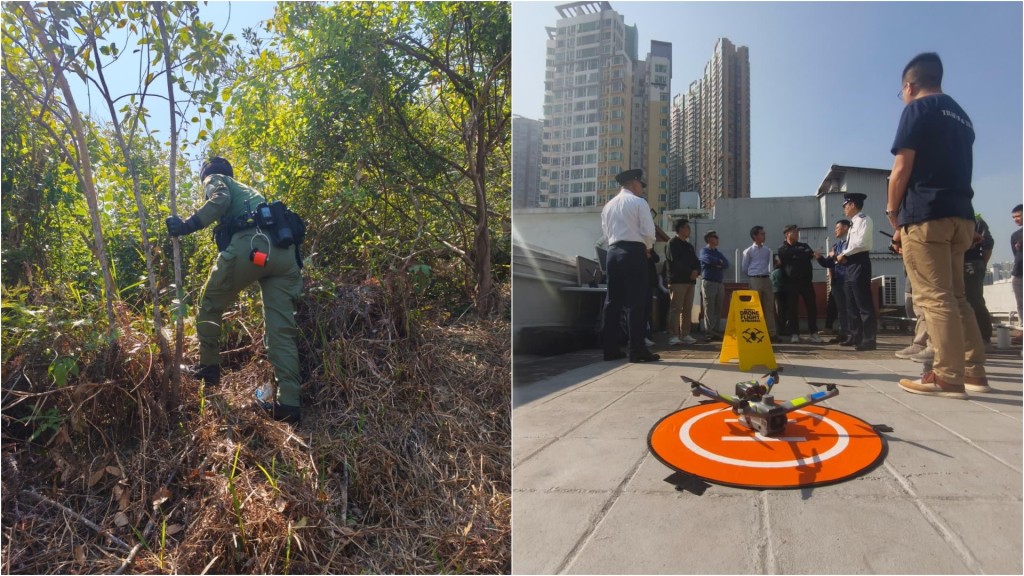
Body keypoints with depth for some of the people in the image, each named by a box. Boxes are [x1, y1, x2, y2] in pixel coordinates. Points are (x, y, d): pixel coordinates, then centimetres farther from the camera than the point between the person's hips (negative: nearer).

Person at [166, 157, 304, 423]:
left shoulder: (215, 179, 22)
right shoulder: (247, 189, 42)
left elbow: (220, 200, -2)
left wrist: (188, 225, -2)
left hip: (250, 246, -6)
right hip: (284, 253, 6)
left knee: (210, 305, 18)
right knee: (282, 328, 0)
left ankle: (208, 368, 25)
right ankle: (288, 402, -5)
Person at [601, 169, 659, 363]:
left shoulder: (608, 205, 16)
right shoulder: (638, 202, -3)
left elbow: (607, 232, 15)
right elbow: (648, 232, -9)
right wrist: (647, 247, 9)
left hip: (613, 252, 6)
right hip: (633, 252, -6)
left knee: (613, 301, 6)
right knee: (635, 303, -6)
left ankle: (610, 349, 7)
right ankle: (637, 350, -7)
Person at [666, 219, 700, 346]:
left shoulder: (689, 246, 23)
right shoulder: (672, 243, -1)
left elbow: (696, 262, 18)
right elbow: (675, 262, -12)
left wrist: (696, 271, -4)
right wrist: (690, 272, -12)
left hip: (690, 281, 8)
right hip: (677, 281, -8)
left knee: (687, 309, 7)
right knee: (676, 309, -10)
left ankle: (685, 335, 12)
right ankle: (674, 336, -11)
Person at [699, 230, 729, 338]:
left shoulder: (719, 253, 21)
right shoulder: (704, 251, 3)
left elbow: (726, 263, 5)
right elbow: (709, 260, -17)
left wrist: (717, 263, -11)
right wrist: (719, 262, 0)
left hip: (720, 283, 6)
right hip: (709, 283, -6)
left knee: (718, 308, 3)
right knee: (709, 308, -7)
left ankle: (716, 330, 6)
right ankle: (710, 332, -7)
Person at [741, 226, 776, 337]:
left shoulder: (767, 250, 10)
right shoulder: (749, 251, -2)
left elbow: (770, 264, 19)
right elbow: (744, 269, 3)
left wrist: (766, 272, 7)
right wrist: (754, 274, 9)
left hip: (766, 279, 4)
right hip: (755, 280, -4)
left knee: (769, 306, 4)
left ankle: (771, 332, 8)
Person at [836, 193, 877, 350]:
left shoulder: (864, 219, -6)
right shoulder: (854, 223, 21)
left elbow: (862, 243, -18)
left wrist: (844, 254, -10)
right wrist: (844, 256, 1)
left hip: (859, 263, -10)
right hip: (851, 264, 10)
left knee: (863, 303, -9)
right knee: (851, 304, 11)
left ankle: (869, 339, -7)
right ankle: (855, 336, 17)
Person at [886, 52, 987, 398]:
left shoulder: (918, 109, -1)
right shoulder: (961, 117, 23)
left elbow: (902, 169, -9)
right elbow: (954, 171, 21)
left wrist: (893, 213, 2)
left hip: (926, 214, -8)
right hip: (961, 215, 8)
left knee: (934, 297, -9)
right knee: (955, 296, 12)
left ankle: (948, 377, -10)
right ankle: (974, 371, 13)